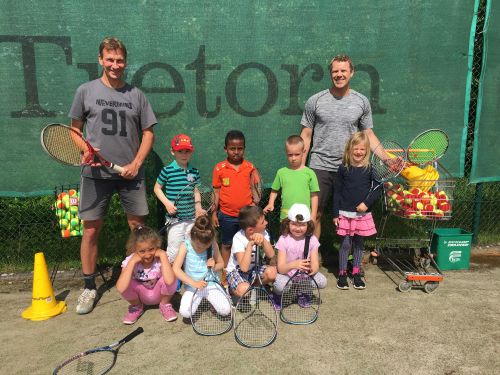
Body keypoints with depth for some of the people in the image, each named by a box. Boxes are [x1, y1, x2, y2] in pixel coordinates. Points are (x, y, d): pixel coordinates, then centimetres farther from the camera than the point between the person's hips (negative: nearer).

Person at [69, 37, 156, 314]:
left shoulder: (136, 94, 7)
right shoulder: (86, 91, 5)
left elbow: (148, 132, 7)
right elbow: (74, 129, 10)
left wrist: (136, 163, -4)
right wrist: (84, 151, -9)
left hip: (130, 173, 1)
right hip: (96, 173, -1)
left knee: (138, 228, 6)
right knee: (91, 230, 4)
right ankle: (89, 287, 21)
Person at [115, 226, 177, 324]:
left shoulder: (159, 258, -26)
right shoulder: (130, 261, -23)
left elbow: (169, 281, -46)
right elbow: (120, 289, -39)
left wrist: (163, 255, -40)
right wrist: (132, 262, -38)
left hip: (159, 294, -1)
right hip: (141, 296, 1)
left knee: (169, 280, -33)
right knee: (127, 283, -29)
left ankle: (165, 305, 0)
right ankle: (136, 306, 4)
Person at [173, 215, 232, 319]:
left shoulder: (213, 245, -7)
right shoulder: (185, 246, -14)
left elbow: (221, 264, 7)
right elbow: (176, 269, -21)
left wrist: (214, 267, -17)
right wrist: (193, 283, -28)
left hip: (211, 284, 1)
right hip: (192, 286, -1)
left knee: (225, 310, -18)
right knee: (185, 312, -24)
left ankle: (208, 298, 12)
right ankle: (197, 300, 8)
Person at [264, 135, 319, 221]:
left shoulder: (309, 173, -1)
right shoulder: (281, 172, 3)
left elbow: (314, 195, 3)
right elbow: (274, 191, 13)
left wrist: (313, 215, 1)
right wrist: (271, 204, -2)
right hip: (285, 215, 1)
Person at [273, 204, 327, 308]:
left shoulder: (312, 239, -5)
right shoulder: (284, 239, -12)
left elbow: (315, 264, -11)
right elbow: (280, 269, -18)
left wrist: (313, 269, -36)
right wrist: (293, 265, -40)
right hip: (287, 274, -3)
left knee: (322, 281, -24)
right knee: (279, 285, -35)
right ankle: (279, 295, 4)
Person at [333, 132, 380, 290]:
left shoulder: (370, 168, -1)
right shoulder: (343, 168, -2)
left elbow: (377, 188, 1)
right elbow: (337, 192, 0)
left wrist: (367, 203, -13)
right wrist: (335, 214, -2)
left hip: (362, 213, 1)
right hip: (345, 213, -1)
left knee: (358, 244, 12)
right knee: (345, 244, 2)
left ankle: (356, 274, 24)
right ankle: (342, 274, 15)